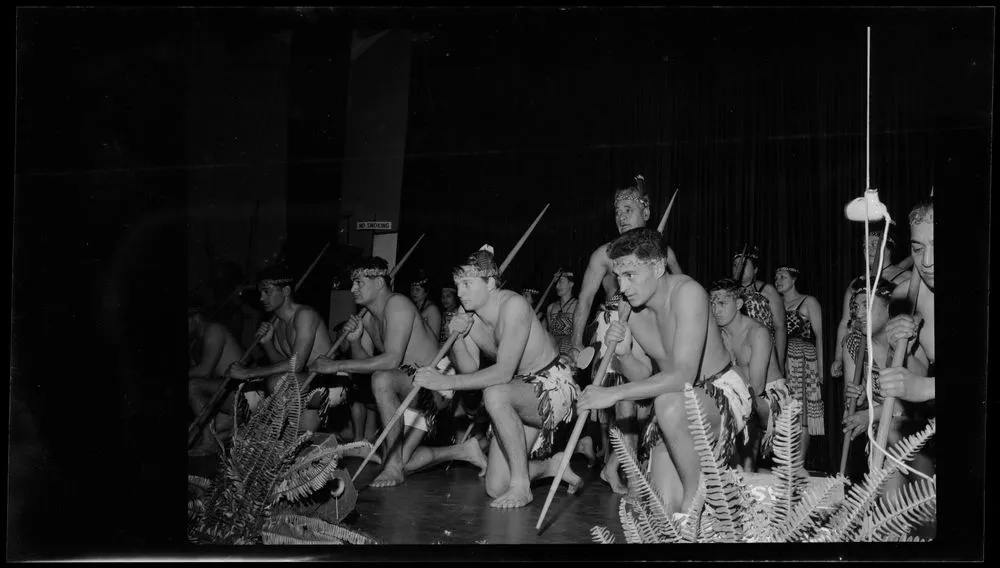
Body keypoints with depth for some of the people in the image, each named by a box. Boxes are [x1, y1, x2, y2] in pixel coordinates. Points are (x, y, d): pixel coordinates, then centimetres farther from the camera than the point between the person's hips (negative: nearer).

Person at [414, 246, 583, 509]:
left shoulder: (513, 305, -25)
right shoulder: (468, 318, -1)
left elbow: (503, 372, -32)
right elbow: (470, 371, -5)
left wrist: (448, 382, -36)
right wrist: (457, 339, -23)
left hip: (554, 385, -8)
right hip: (520, 396, 8)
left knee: (495, 394, -39)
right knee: (495, 488, -1)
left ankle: (521, 485, -25)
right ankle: (553, 464, 28)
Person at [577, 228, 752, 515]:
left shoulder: (687, 292, -25)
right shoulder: (630, 312, -2)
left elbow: (683, 376, -34)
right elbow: (644, 377, 7)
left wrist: (614, 393, -33)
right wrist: (624, 355, -15)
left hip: (722, 393, -6)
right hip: (675, 414, 7)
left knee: (669, 404, -40)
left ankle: (697, 494, -17)